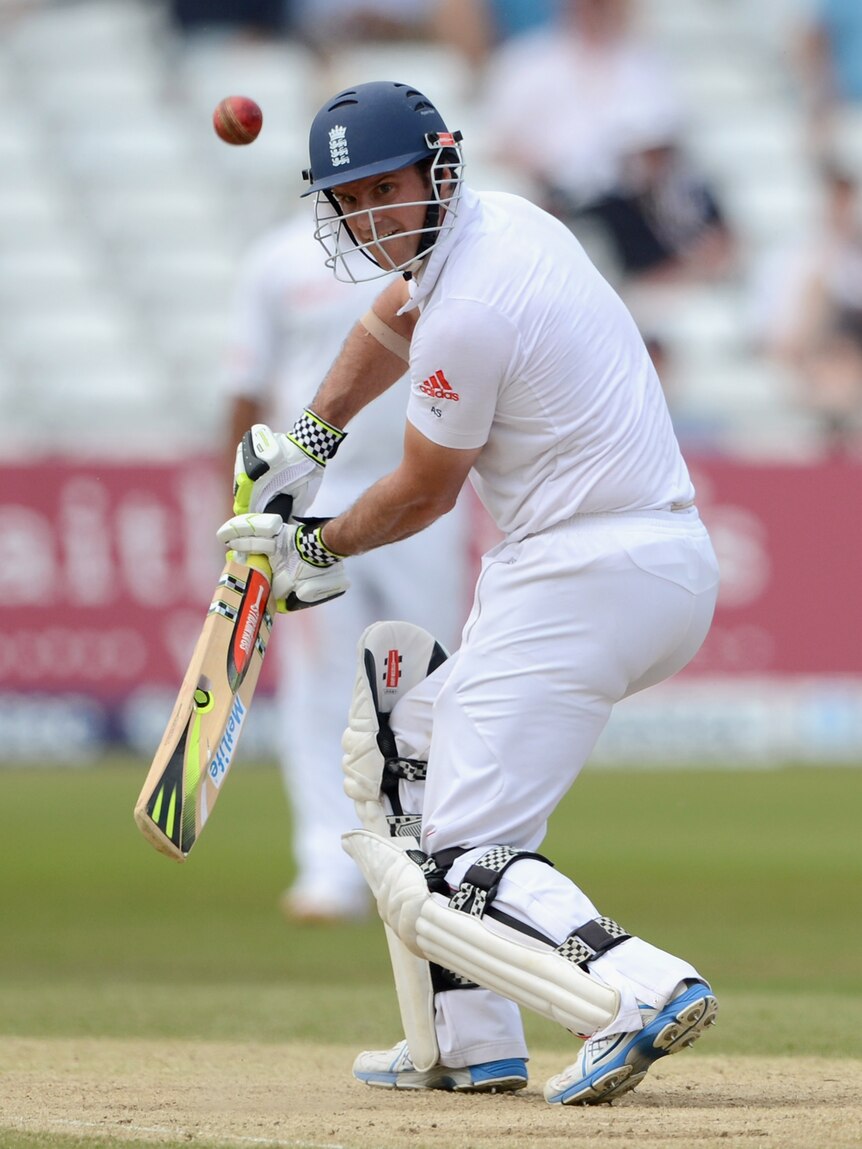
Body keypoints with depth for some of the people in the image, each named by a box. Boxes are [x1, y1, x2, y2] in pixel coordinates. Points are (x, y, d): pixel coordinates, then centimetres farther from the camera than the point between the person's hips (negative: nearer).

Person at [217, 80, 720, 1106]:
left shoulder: (470, 313, -16)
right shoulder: (496, 218, 13)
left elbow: (424, 493, -3)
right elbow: (397, 319, 34)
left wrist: (319, 550, 15)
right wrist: (311, 438, 42)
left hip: (584, 580, -10)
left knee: (455, 863, -13)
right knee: (419, 745, 25)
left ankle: (637, 990, -35)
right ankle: (468, 1047, 22)